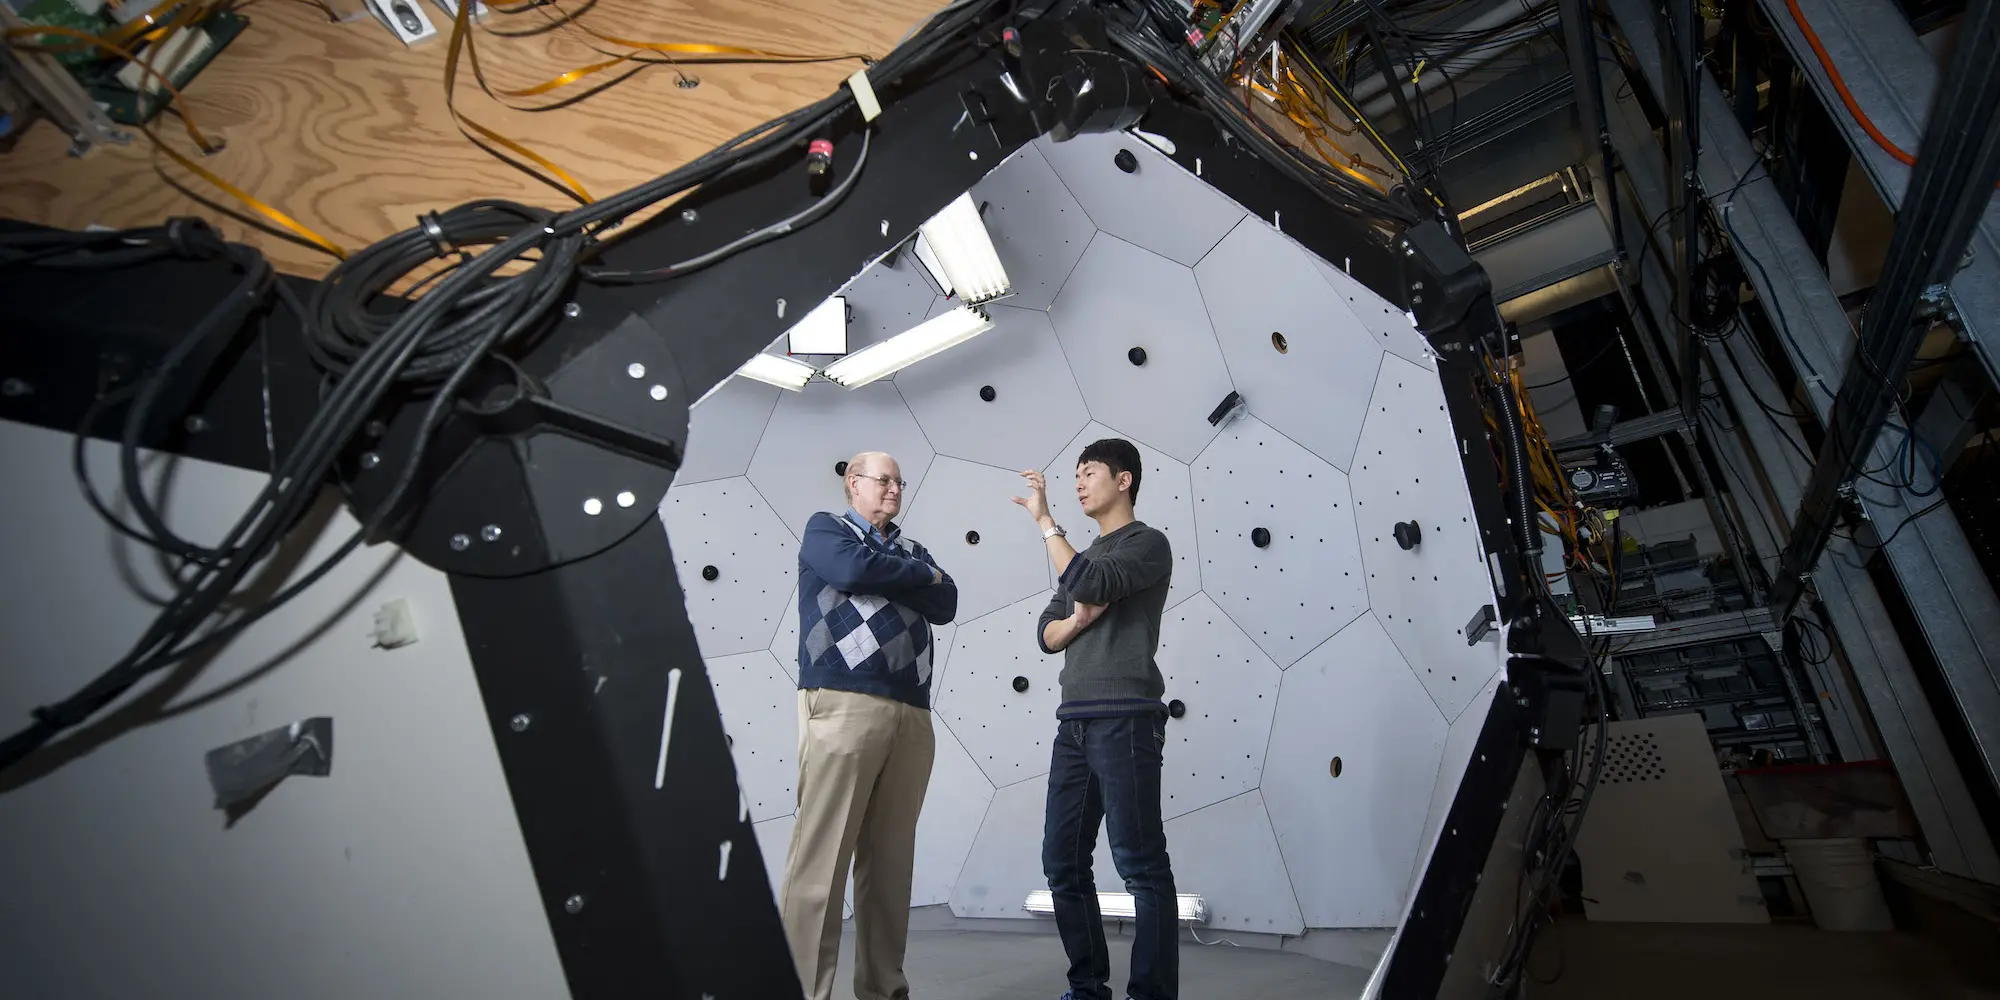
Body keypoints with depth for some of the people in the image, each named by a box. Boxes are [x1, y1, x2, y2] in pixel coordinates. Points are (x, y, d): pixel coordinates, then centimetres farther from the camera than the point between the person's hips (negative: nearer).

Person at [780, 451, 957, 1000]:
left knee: (891, 861, 8)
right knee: (822, 856, -5)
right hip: (844, 706, -5)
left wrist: (891, 573, -2)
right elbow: (853, 570, -9)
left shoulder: (913, 550, 25)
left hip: (912, 716, 5)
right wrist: (921, 575, 5)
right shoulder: (824, 528, 12)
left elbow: (945, 604, 9)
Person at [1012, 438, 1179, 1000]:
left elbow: (1086, 584, -18)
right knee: (1063, 861, 10)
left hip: (1125, 720, -8)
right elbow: (1047, 635, 16)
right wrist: (1074, 621, -5)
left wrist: (1044, 520, -11)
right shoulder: (1085, 557, 22)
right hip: (1073, 722, 8)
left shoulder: (1148, 543, 0)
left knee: (1140, 864, -3)